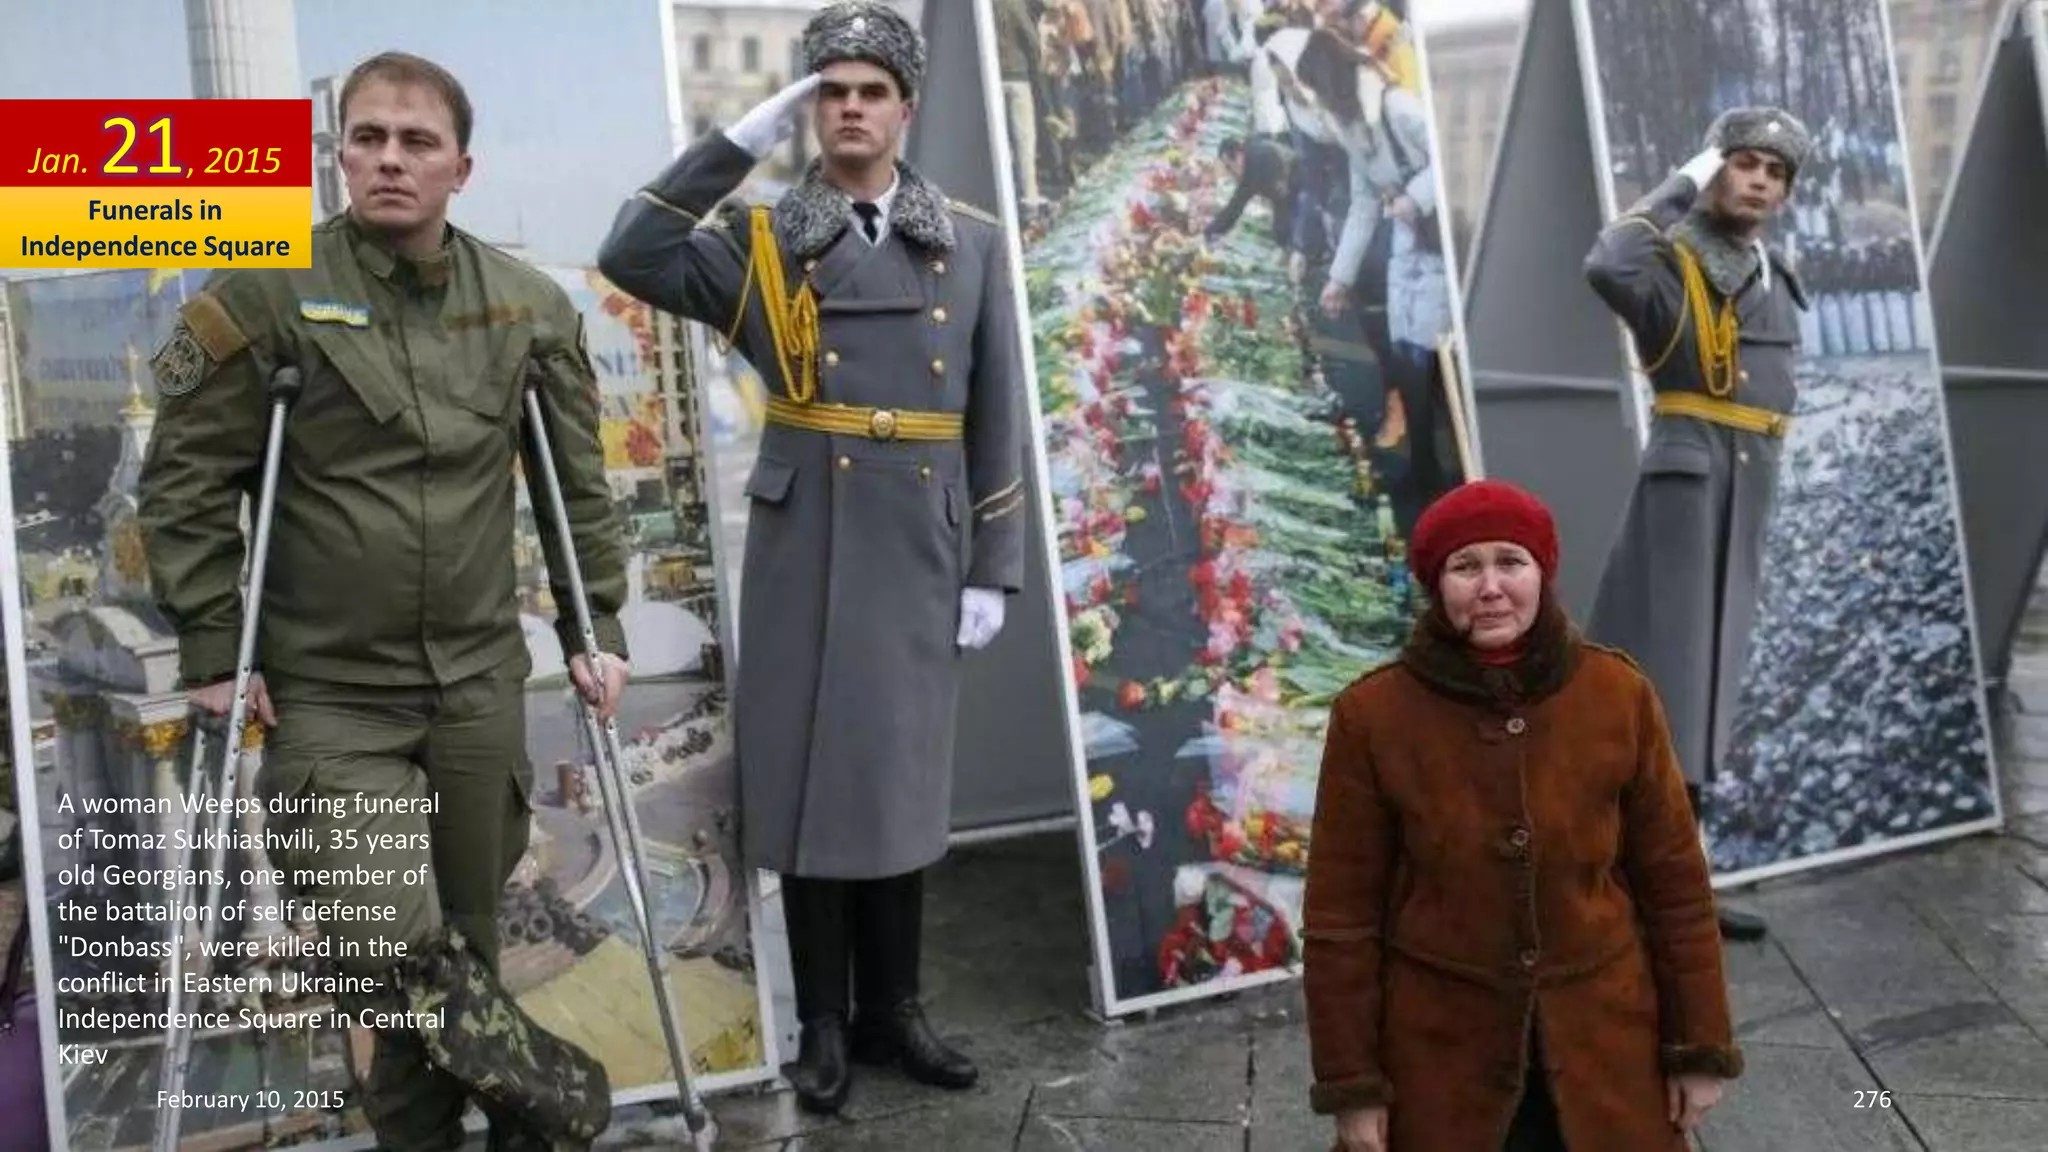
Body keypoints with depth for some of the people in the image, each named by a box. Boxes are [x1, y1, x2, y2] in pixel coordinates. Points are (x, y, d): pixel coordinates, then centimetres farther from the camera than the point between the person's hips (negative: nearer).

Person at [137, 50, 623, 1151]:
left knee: (463, 935, 13)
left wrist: (595, 628, 5)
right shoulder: (266, 295, -7)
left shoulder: (530, 307, 3)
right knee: (391, 943, -11)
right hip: (328, 693, -3)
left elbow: (580, 482, 9)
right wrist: (211, 648, -7)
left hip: (477, 682, 3)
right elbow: (183, 481, -4)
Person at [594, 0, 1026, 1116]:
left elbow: (995, 419, 5)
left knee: (902, 771, 10)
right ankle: (824, 1022, 18)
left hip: (919, 549, 2)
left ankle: (892, 1007, 25)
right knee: (808, 769, 4)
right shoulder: (763, 240, 2)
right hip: (804, 544, -1)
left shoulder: (971, 241, 6)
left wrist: (993, 568, 2)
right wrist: (741, 138, -13)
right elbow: (631, 257, -15)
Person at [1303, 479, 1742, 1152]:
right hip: (1439, 1053, -1)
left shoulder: (1619, 695, -6)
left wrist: (1700, 1047, 3)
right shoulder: (1372, 715, -12)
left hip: (1605, 1045, 2)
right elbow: (1342, 914, -6)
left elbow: (1674, 880, 1)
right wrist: (1351, 1082, -5)